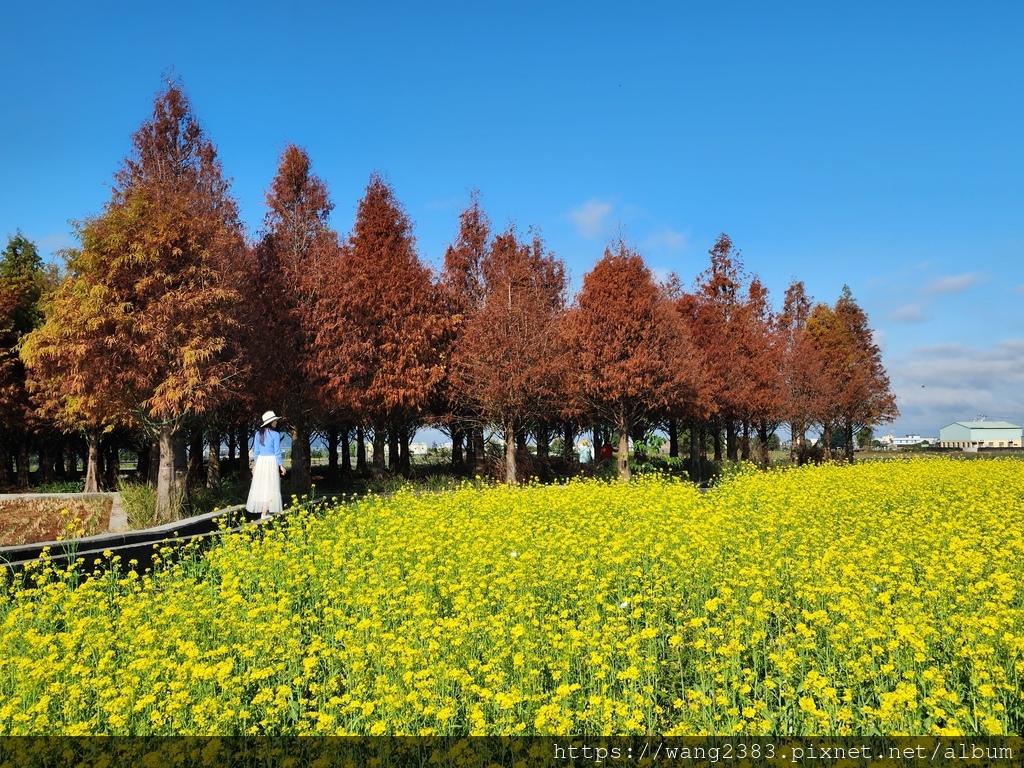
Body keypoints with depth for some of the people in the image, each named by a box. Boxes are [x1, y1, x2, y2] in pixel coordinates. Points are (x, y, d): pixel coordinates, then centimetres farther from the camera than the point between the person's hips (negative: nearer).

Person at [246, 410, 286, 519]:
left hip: (260, 461, 5)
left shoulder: (258, 434, 5)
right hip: (271, 461, -5)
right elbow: (277, 451, -9)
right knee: (269, 486, -1)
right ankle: (264, 513, -2)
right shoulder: (275, 434, -9)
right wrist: (281, 465, -2)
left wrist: (255, 464, 16)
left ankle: (266, 511, 18)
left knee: (260, 486, 11)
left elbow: (256, 450, 9)